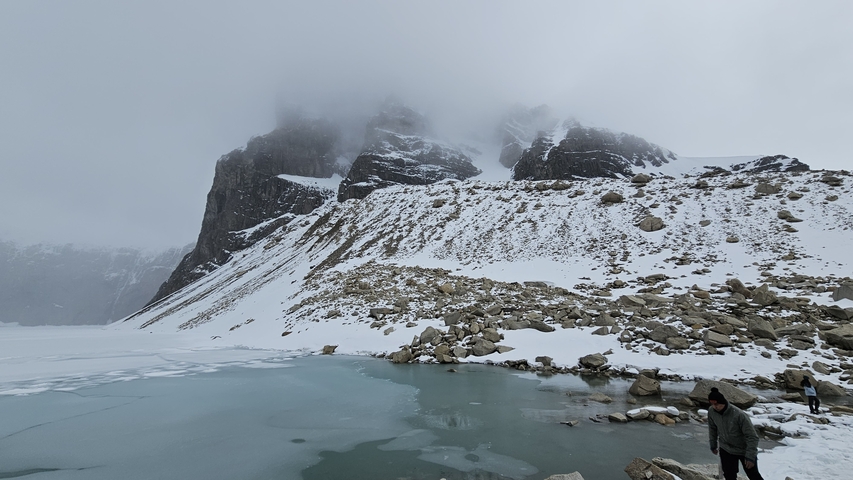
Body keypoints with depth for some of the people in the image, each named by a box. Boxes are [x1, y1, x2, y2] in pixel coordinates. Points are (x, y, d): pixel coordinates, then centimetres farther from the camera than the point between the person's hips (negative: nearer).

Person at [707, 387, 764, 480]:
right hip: (726, 450, 3)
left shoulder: (739, 415, -33)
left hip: (745, 451, -3)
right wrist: (713, 445, 10)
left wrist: (750, 456, -22)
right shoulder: (711, 412, -18)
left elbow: (752, 437, -24)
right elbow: (712, 429, 1)